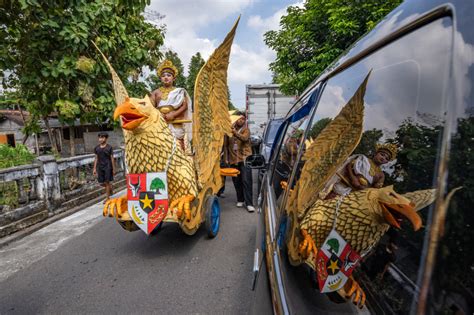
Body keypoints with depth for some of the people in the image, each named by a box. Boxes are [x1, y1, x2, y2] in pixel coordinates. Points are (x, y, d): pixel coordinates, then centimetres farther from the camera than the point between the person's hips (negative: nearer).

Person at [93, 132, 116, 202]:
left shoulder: (109, 147, -4)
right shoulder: (96, 148, 6)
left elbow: (112, 158, -2)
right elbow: (96, 158, 10)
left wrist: (113, 169, -4)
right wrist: (94, 169, 7)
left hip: (108, 167, -4)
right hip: (100, 167, 4)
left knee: (107, 182, -1)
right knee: (101, 183, 6)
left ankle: (108, 198, 10)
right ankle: (110, 188, 37)